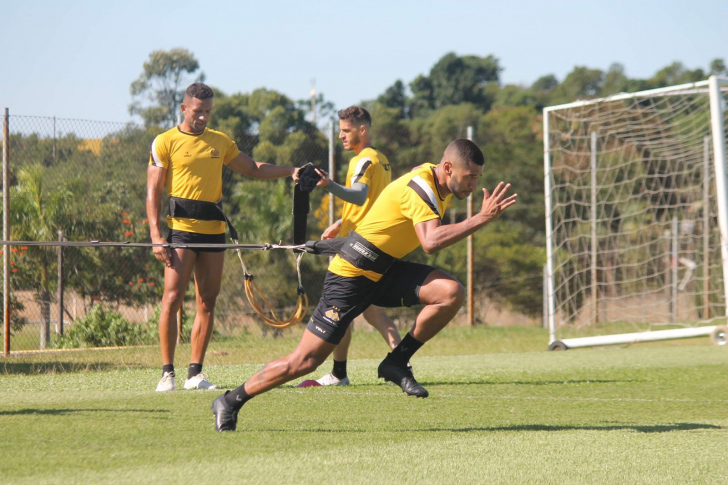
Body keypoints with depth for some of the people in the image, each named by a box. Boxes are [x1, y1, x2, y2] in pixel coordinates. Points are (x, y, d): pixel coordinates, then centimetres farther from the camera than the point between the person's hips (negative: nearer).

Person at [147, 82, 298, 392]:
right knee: (172, 299, -12)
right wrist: (156, 235, -12)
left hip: (214, 231, 5)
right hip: (181, 229, -5)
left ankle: (195, 373, 7)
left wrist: (290, 171, 13)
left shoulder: (220, 142, 16)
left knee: (207, 302, 3)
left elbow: (253, 169, 26)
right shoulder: (165, 143, 2)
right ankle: (167, 372, -6)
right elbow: (153, 191, -2)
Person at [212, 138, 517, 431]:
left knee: (452, 293, -17)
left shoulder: (442, 186, 4)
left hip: (386, 270, 8)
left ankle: (397, 362, -4)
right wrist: (482, 219, -40)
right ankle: (230, 402, 10)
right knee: (305, 361, -7)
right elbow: (431, 242, -40)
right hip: (353, 275, -8)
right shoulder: (419, 187, -25)